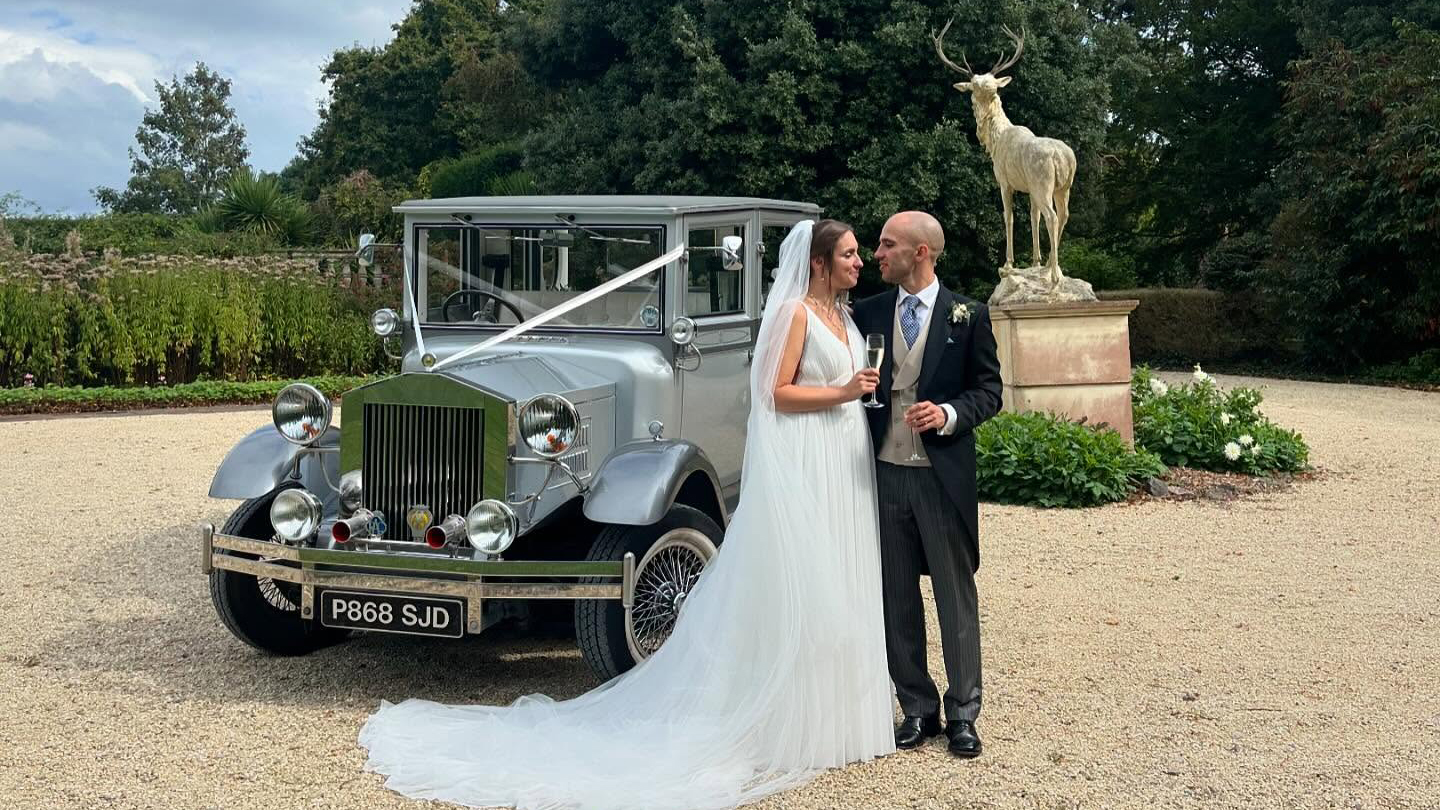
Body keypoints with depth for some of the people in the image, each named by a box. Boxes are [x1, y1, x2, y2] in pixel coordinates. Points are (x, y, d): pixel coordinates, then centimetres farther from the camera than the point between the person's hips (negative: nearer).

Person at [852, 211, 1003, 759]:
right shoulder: (867, 313, 7)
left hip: (943, 475, -3)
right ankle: (917, 708, 21)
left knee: (956, 596, 6)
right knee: (897, 597, 9)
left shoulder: (967, 316, -1)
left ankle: (962, 713, 17)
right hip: (885, 472, 3)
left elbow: (988, 390, 0)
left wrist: (949, 414, -17)